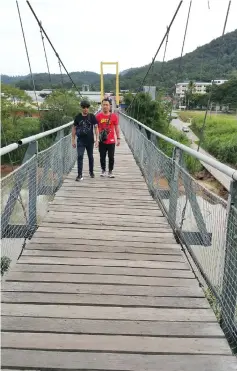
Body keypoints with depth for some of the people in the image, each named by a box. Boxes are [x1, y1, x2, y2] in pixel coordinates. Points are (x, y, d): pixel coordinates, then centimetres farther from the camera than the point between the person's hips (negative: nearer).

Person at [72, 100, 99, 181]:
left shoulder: (92, 116, -2)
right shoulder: (78, 117, 0)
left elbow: (96, 128, -2)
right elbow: (74, 128, 7)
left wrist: (97, 139, -10)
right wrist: (73, 140, 4)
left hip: (90, 141, 0)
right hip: (80, 141, 0)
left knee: (90, 157, 13)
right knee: (80, 157, -10)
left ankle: (91, 171, 33)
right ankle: (79, 175, -7)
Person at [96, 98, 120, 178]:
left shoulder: (114, 116, 1)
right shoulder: (98, 116, 2)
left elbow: (116, 128, 6)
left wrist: (118, 138, 2)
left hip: (111, 141, 0)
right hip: (102, 141, 1)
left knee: (111, 157, 3)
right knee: (102, 157, 8)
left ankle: (110, 172, 14)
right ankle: (103, 171, 23)